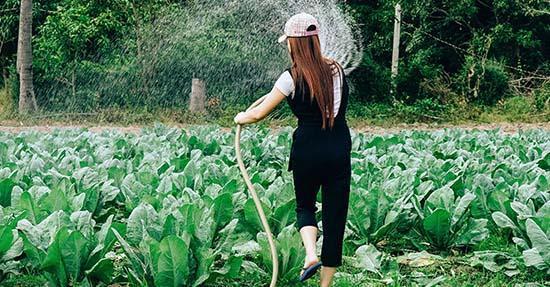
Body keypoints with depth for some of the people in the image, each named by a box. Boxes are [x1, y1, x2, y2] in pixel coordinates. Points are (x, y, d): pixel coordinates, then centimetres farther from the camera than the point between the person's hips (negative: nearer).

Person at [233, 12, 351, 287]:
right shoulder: (335, 68, 4)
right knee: (335, 214, 8)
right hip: (339, 150, 3)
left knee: (304, 205, 21)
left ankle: (311, 255, -5)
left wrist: (240, 118, 18)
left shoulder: (292, 78, -9)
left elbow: (259, 114, -3)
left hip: (308, 149, -3)